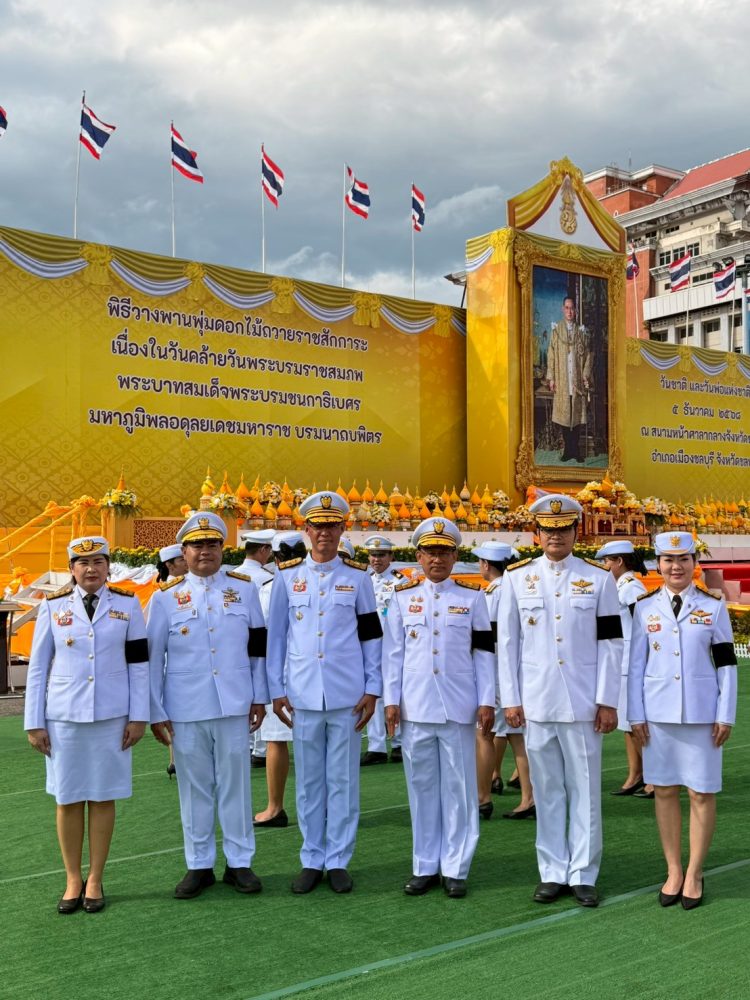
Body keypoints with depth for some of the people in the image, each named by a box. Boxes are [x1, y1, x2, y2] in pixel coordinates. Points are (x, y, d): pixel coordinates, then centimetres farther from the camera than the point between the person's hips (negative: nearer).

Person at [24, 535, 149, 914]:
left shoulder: (127, 605, 1)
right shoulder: (53, 607, 2)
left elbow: (138, 664, 3)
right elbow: (38, 667, 4)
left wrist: (138, 717, -1)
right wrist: (33, 723, 1)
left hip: (111, 717, 0)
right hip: (63, 717, 0)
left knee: (103, 797, 7)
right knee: (68, 799, 7)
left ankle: (95, 880, 19)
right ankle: (73, 880, 20)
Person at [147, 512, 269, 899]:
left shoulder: (244, 589, 3)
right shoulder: (165, 598, 1)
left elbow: (258, 647, 7)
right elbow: (153, 659, 3)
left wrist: (259, 698, 5)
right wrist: (156, 713, 1)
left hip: (234, 706, 0)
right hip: (186, 709, 0)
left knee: (235, 783, 8)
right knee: (195, 787, 9)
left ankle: (239, 862, 20)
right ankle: (199, 865, 22)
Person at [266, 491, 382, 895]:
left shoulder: (357, 577, 3)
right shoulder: (288, 576, 4)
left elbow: (372, 635, 5)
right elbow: (276, 635, 7)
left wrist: (372, 689, 0)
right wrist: (276, 690, 3)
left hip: (347, 695, -1)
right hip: (303, 694, 1)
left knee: (343, 779, 6)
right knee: (309, 781, 9)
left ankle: (338, 860, 16)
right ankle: (312, 860, 20)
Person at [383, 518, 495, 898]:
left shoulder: (472, 597, 4)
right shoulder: (402, 597, 6)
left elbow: (484, 653, 3)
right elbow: (393, 652, 6)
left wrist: (487, 702, -2)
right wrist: (391, 700, 0)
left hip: (459, 707, -1)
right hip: (415, 708, 1)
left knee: (459, 787, 4)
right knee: (422, 786, 8)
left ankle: (455, 868, 14)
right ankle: (425, 866, 18)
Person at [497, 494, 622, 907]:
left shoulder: (599, 578, 1)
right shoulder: (517, 578, 4)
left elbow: (611, 644, 1)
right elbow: (507, 642, 5)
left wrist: (608, 701, -3)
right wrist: (510, 699, 1)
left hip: (583, 703, -1)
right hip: (536, 703, 1)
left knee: (585, 790, 6)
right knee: (547, 791, 9)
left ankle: (583, 875, 17)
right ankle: (552, 872, 20)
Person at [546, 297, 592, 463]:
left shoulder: (581, 332, 7)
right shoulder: (556, 330, 4)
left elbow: (587, 355, 6)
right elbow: (551, 355, 2)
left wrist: (586, 375, -4)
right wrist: (551, 378, -4)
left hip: (577, 381, 1)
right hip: (561, 381, -1)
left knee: (577, 415, 2)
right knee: (563, 416, 1)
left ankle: (576, 449, 10)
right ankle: (567, 449, 9)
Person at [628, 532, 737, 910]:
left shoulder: (713, 607, 1)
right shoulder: (645, 607, 4)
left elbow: (726, 665, 1)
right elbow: (635, 664, 5)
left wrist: (725, 716, -4)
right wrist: (635, 715, 1)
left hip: (701, 713, -1)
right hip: (658, 714, 1)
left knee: (702, 793, 4)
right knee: (664, 790, 8)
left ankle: (694, 874, 17)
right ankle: (673, 871, 21)